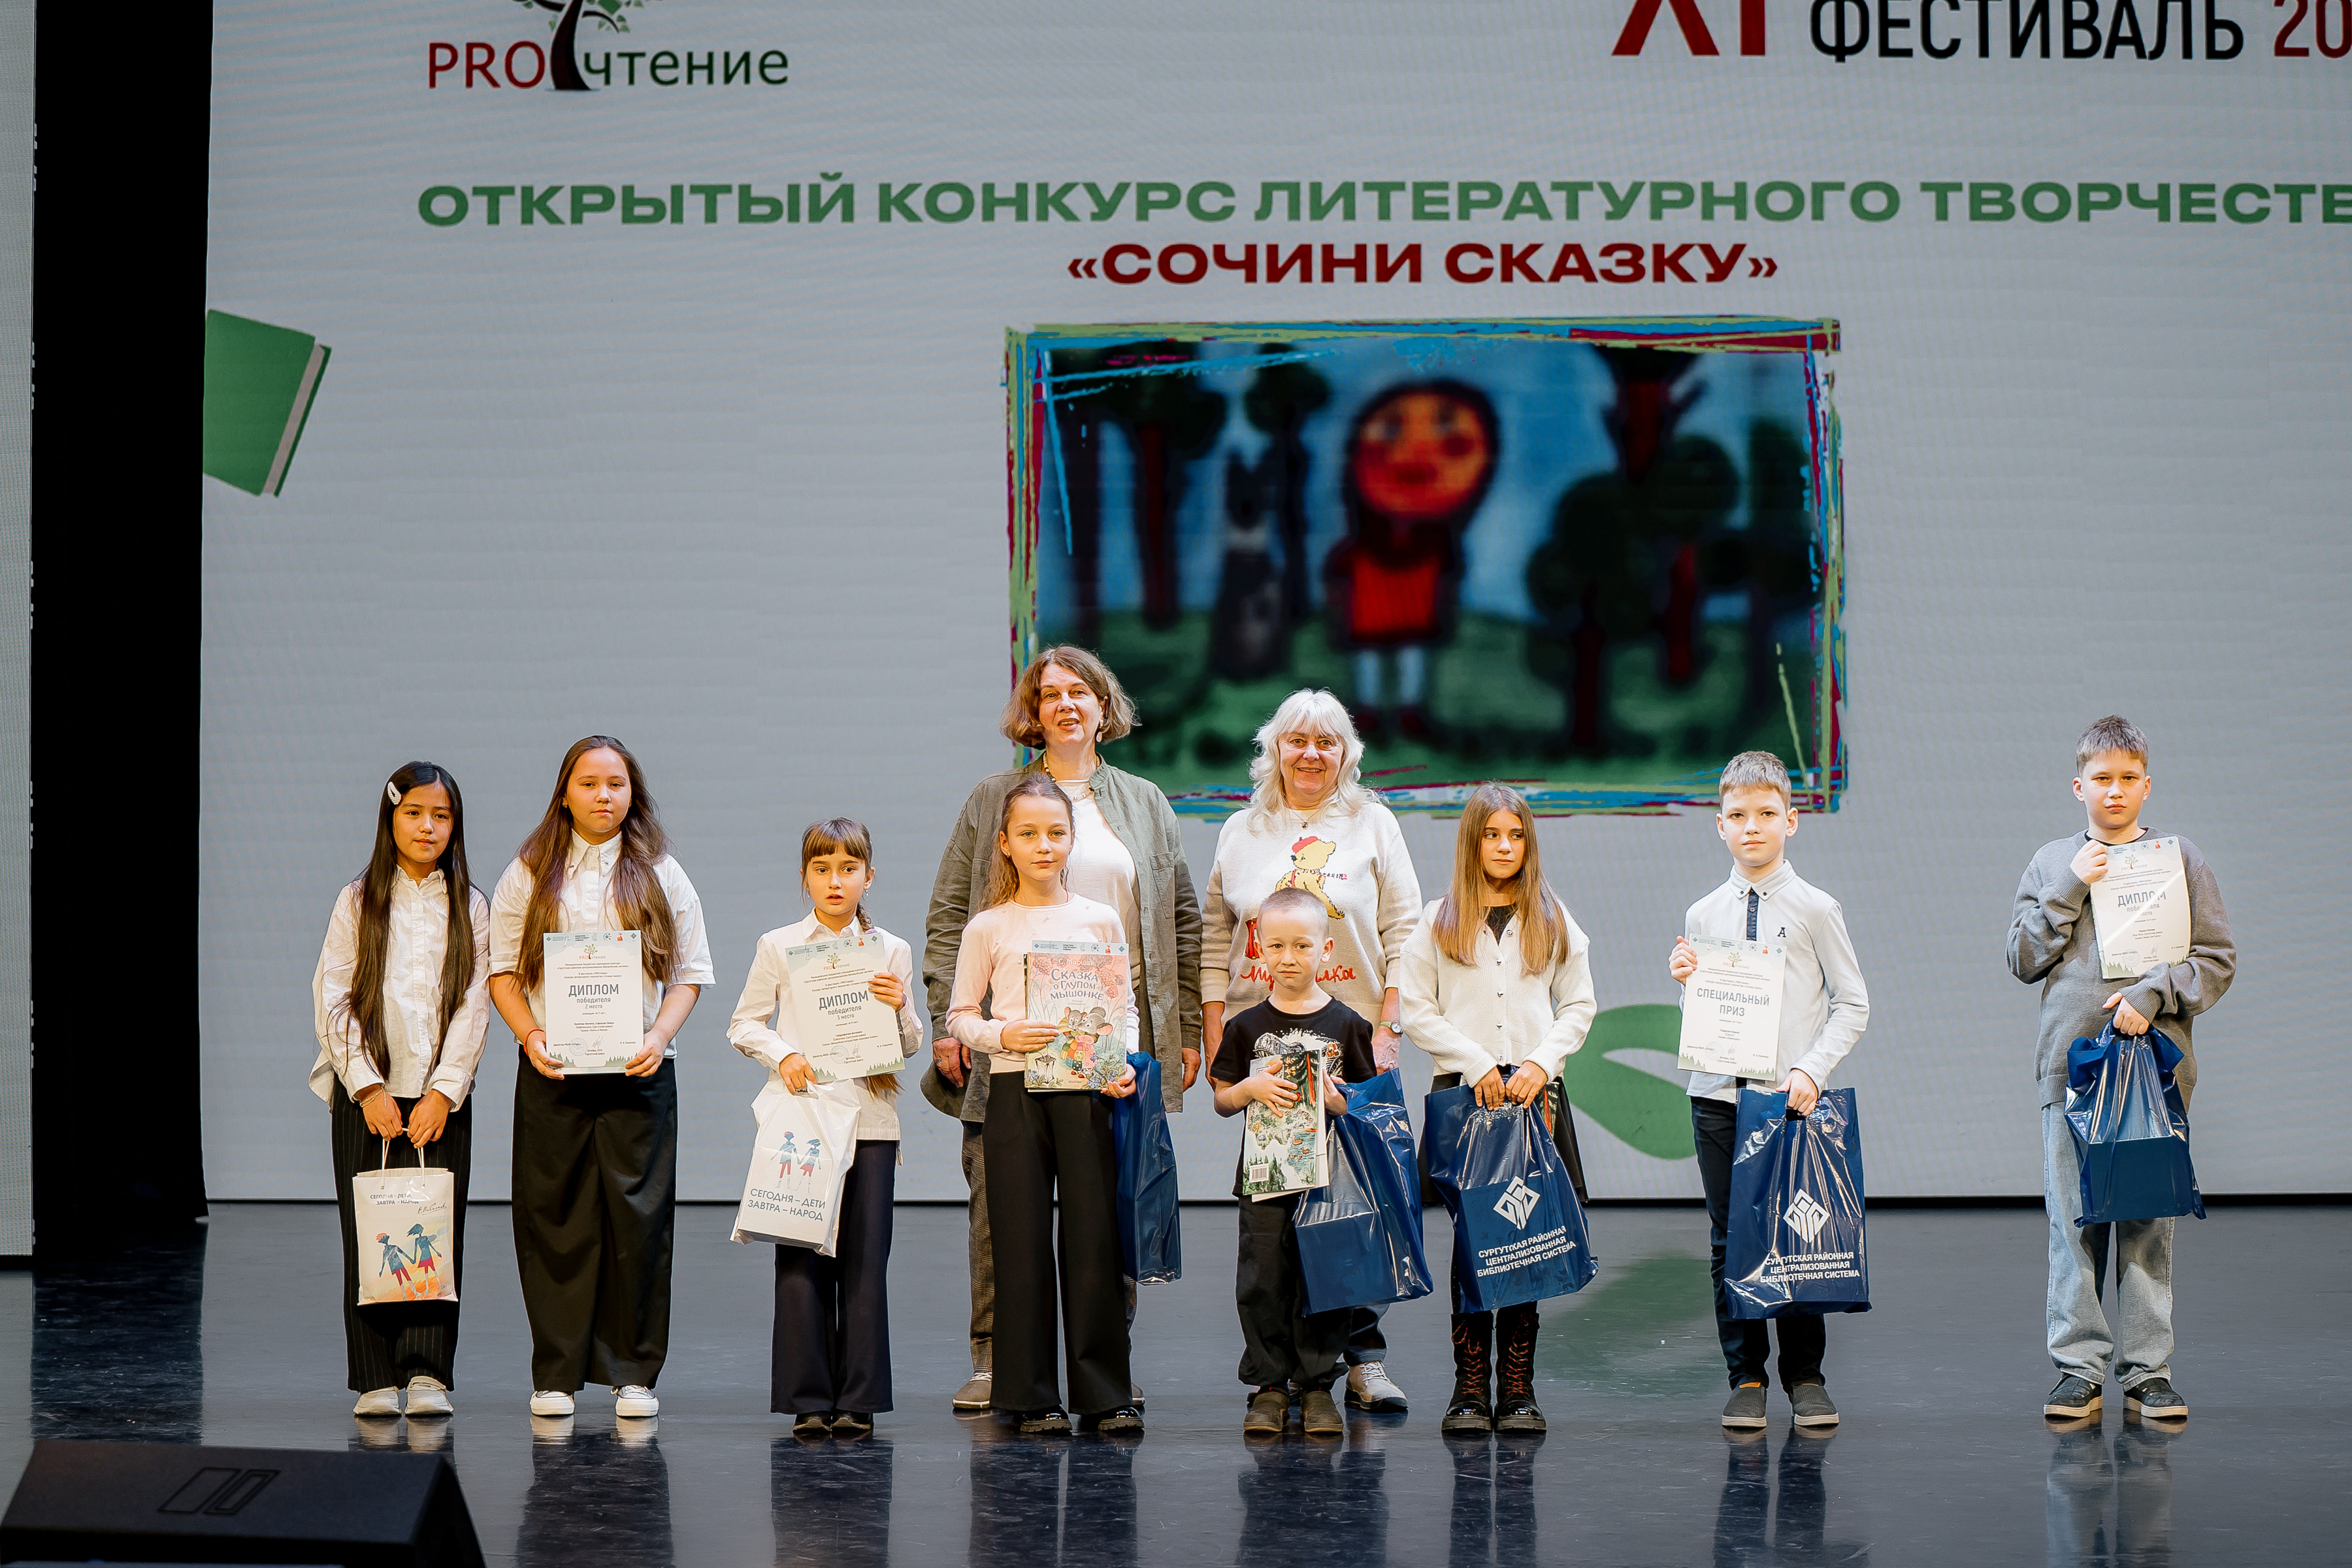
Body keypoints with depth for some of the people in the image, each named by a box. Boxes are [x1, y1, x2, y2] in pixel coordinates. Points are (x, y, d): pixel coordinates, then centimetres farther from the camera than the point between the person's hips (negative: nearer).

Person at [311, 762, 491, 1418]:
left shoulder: (469, 908, 7)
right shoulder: (358, 902, 5)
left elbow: (473, 1007, 3)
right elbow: (332, 1002, 0)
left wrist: (443, 1092, -8)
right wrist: (370, 1088, -8)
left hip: (441, 1096, 1)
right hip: (366, 1092, 0)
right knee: (369, 1234, -2)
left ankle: (428, 1374, -3)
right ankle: (375, 1379, 2)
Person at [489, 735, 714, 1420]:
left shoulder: (661, 876, 8)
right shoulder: (528, 875, 7)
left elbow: (689, 973, 8)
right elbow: (502, 970, 7)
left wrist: (660, 1037, -9)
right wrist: (530, 1037, -9)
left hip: (637, 1072, 0)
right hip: (552, 1073, 0)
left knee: (637, 1216, -2)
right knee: (556, 1217, 0)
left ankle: (634, 1373, 5)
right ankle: (555, 1374, 7)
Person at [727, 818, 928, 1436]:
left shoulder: (892, 951, 9)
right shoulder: (779, 947, 6)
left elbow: (912, 1045, 12)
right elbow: (744, 1024, 10)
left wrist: (898, 1008, -8)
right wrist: (782, 1055, -7)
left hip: (869, 1114, 1)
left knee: (865, 1258, -1)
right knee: (800, 1257, -4)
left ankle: (858, 1399, 4)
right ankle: (808, 1399, 0)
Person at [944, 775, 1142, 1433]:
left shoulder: (1101, 921, 9)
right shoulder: (988, 928, 6)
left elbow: (1125, 1007, 12)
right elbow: (959, 1016, 8)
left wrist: (1123, 1065, -5)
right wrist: (1002, 1035, -12)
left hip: (1086, 1089, 1)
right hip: (1015, 1090, -1)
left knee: (1095, 1238, -1)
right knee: (1022, 1242, 0)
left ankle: (1104, 1392, 4)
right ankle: (1034, 1396, 7)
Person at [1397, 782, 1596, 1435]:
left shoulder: (1554, 923, 12)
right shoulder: (1439, 923, 8)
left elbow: (1579, 1007, 11)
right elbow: (1415, 1009, 3)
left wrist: (1542, 1063, -6)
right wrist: (1477, 1063, -8)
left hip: (1534, 1094, 1)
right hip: (1463, 1091, -1)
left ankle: (1518, 1388, 2)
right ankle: (1470, 1387, -1)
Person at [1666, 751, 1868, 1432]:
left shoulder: (1816, 909, 2)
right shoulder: (1702, 916, 10)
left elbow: (1852, 1005, 1)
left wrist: (1811, 1070, -10)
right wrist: (1685, 981, -3)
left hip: (1791, 1096, -2)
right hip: (1718, 1095, 2)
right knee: (1730, 1241, 3)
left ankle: (1804, 1376, 10)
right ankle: (1745, 1379, 10)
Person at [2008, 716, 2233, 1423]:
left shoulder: (2182, 861, 10)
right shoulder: (2051, 863, 13)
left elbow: (2216, 960, 6)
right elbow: (2023, 960, 7)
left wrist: (2152, 994, -9)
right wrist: (2070, 889, -3)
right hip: (2070, 1061, 1)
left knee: (2149, 1217, -3)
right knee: (2073, 1216, -3)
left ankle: (2147, 1370, 2)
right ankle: (2079, 1369, 1)